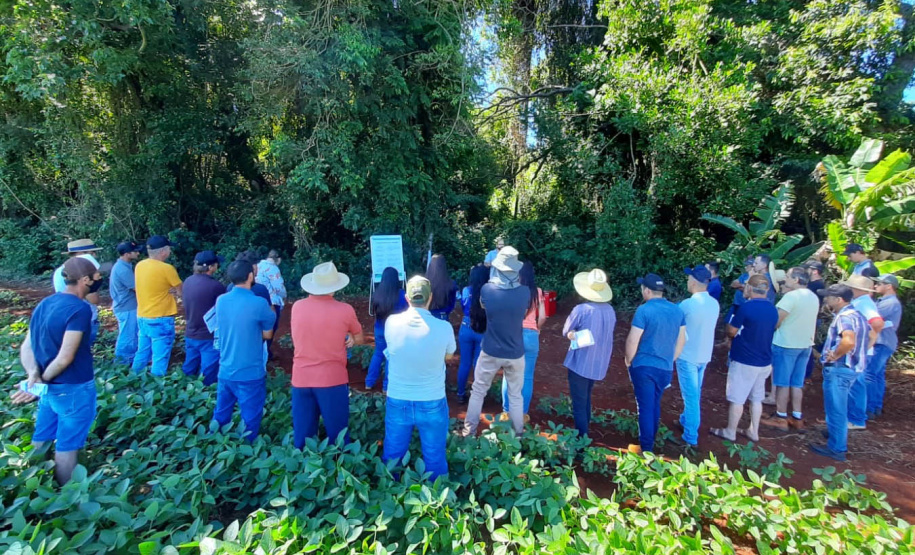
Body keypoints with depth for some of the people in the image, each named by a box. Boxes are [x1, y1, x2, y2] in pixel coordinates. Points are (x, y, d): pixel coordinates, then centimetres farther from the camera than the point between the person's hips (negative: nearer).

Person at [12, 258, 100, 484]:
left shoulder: (45, 303, 4)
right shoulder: (79, 308, -22)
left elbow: (26, 348, 4)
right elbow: (65, 357, -24)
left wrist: (34, 376, -9)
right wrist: (42, 381, -9)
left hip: (51, 386, 8)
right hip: (73, 388, -8)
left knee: (41, 440, 21)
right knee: (67, 446, 7)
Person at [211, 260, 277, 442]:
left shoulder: (221, 301, 0)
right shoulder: (258, 304, -19)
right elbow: (267, 334, -5)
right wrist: (270, 314, 12)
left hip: (225, 371, 6)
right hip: (251, 373, -6)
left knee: (220, 416, 20)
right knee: (250, 421, 9)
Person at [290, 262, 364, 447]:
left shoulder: (297, 307, 0)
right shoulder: (344, 310, -10)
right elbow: (358, 339, 6)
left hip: (301, 379, 4)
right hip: (332, 379, -3)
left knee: (302, 435, 15)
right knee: (337, 434, 10)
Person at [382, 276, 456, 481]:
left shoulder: (391, 323, -13)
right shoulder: (444, 327, -17)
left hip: (397, 402, 2)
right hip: (433, 404, -1)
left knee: (392, 456, 20)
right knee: (435, 459, 16)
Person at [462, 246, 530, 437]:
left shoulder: (487, 289, -15)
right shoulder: (525, 292, -14)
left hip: (490, 352, 0)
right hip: (515, 353, 1)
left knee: (477, 392, 18)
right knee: (516, 396, 19)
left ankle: (469, 432, 29)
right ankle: (518, 434, 32)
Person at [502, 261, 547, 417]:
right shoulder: (537, 292, 1)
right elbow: (542, 317, 0)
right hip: (531, 335, 1)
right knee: (527, 377, 10)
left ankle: (507, 411, 19)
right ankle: (523, 413, 18)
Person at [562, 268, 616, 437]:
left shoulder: (581, 309, -21)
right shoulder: (610, 311, -2)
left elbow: (566, 332, -8)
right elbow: (605, 334, 10)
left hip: (580, 363, -7)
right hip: (599, 364, 7)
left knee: (579, 403, 4)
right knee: (585, 399, 24)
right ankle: (585, 432, 37)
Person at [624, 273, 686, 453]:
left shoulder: (644, 310, -17)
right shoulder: (677, 310, 3)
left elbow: (632, 340, -17)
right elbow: (681, 340, 11)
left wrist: (628, 360, -1)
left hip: (644, 366, -6)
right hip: (666, 368, 6)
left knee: (646, 407, 4)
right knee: (655, 405, 21)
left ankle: (646, 449, 13)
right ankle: (651, 441, 35)